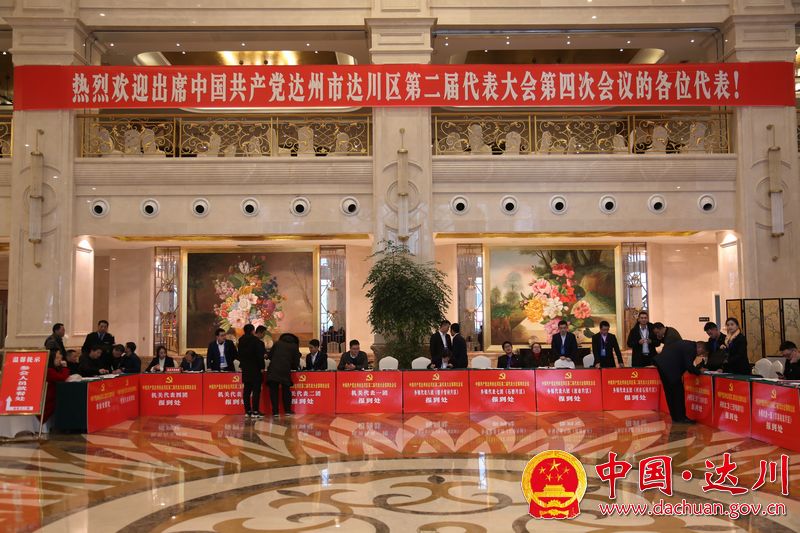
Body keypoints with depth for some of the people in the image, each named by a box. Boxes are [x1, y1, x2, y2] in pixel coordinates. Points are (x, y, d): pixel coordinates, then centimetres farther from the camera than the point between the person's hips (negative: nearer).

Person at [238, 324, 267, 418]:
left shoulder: (241, 341, 7)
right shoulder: (256, 341, -16)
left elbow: (240, 354, 13)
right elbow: (260, 356, -16)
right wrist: (262, 366, -7)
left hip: (245, 369, 7)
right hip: (255, 369, -7)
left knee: (247, 390, 10)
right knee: (256, 390, -3)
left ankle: (247, 411, 13)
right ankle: (255, 411, -5)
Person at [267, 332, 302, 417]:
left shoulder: (277, 343, 16)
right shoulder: (294, 347, 13)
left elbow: (270, 355, 13)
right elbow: (296, 362, 10)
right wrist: (294, 367, 29)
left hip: (273, 370, 0)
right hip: (285, 371, 0)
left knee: (274, 390, 5)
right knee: (286, 390, 14)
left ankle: (275, 411, 2)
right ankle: (287, 410, 15)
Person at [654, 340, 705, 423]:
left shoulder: (687, 344, 18)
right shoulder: (691, 349, -12)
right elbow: (689, 367, -14)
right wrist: (699, 372, 4)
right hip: (669, 367, -10)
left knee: (670, 392, 15)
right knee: (678, 392, 0)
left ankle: (675, 416, 23)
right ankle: (680, 417, 5)